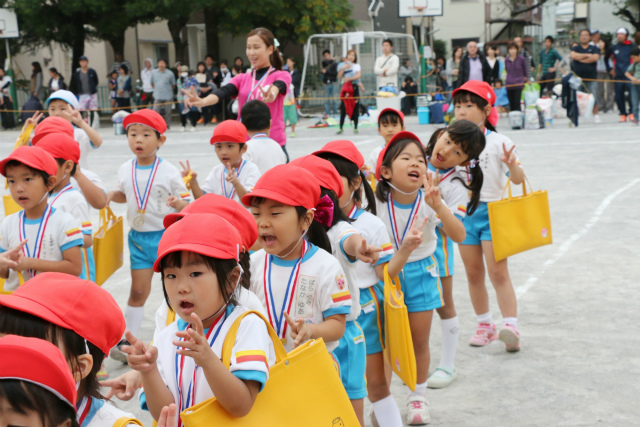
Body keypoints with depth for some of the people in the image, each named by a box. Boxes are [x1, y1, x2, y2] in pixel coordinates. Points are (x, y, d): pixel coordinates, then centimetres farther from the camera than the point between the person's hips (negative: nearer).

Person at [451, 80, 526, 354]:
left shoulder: (499, 143, -7)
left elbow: (518, 180, -12)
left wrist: (511, 165, -33)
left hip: (492, 211, -4)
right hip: (464, 211, 4)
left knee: (498, 272, -9)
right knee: (474, 274, 10)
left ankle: (510, 327, -10)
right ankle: (485, 325, 22)